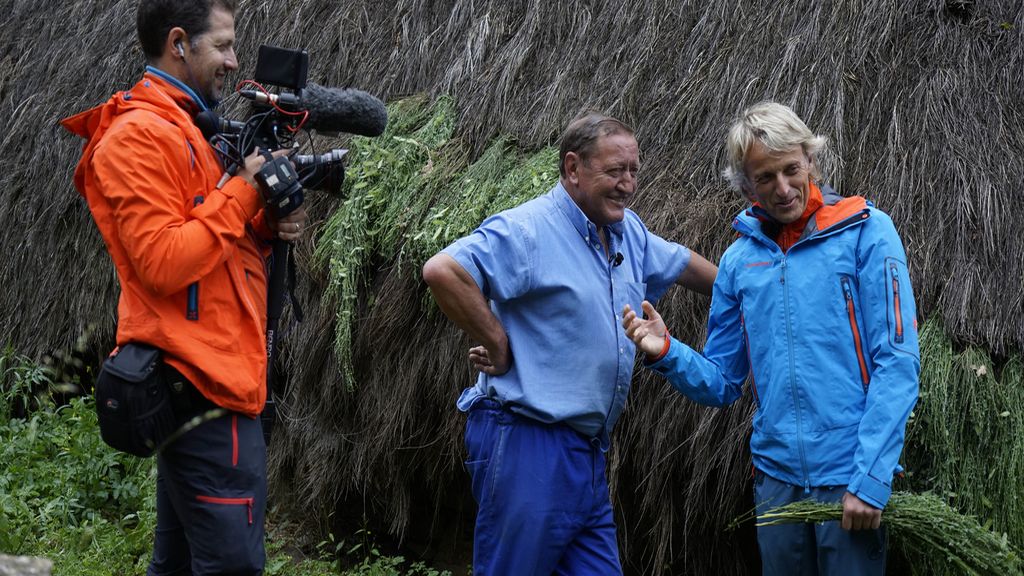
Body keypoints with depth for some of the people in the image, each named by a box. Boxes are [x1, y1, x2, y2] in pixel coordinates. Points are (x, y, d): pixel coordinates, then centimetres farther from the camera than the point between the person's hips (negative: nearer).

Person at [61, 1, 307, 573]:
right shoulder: (139, 134, -12)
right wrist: (243, 190, -14)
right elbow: (162, 263, -20)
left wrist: (269, 226, 2)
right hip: (204, 382, -10)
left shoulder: (185, 130, 19)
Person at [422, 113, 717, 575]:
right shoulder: (528, 230, -13)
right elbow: (442, 271, -25)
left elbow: (681, 264, 34)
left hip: (588, 450, 9)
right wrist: (498, 345, -19)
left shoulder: (628, 232, 14)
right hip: (525, 445, -8)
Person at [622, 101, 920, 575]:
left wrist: (871, 478, -16)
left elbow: (897, 362, -10)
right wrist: (667, 354, -9)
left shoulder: (865, 232, -5)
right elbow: (722, 384, 11)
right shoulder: (739, 260, 8)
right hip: (777, 477, 4)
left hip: (850, 478, -4)